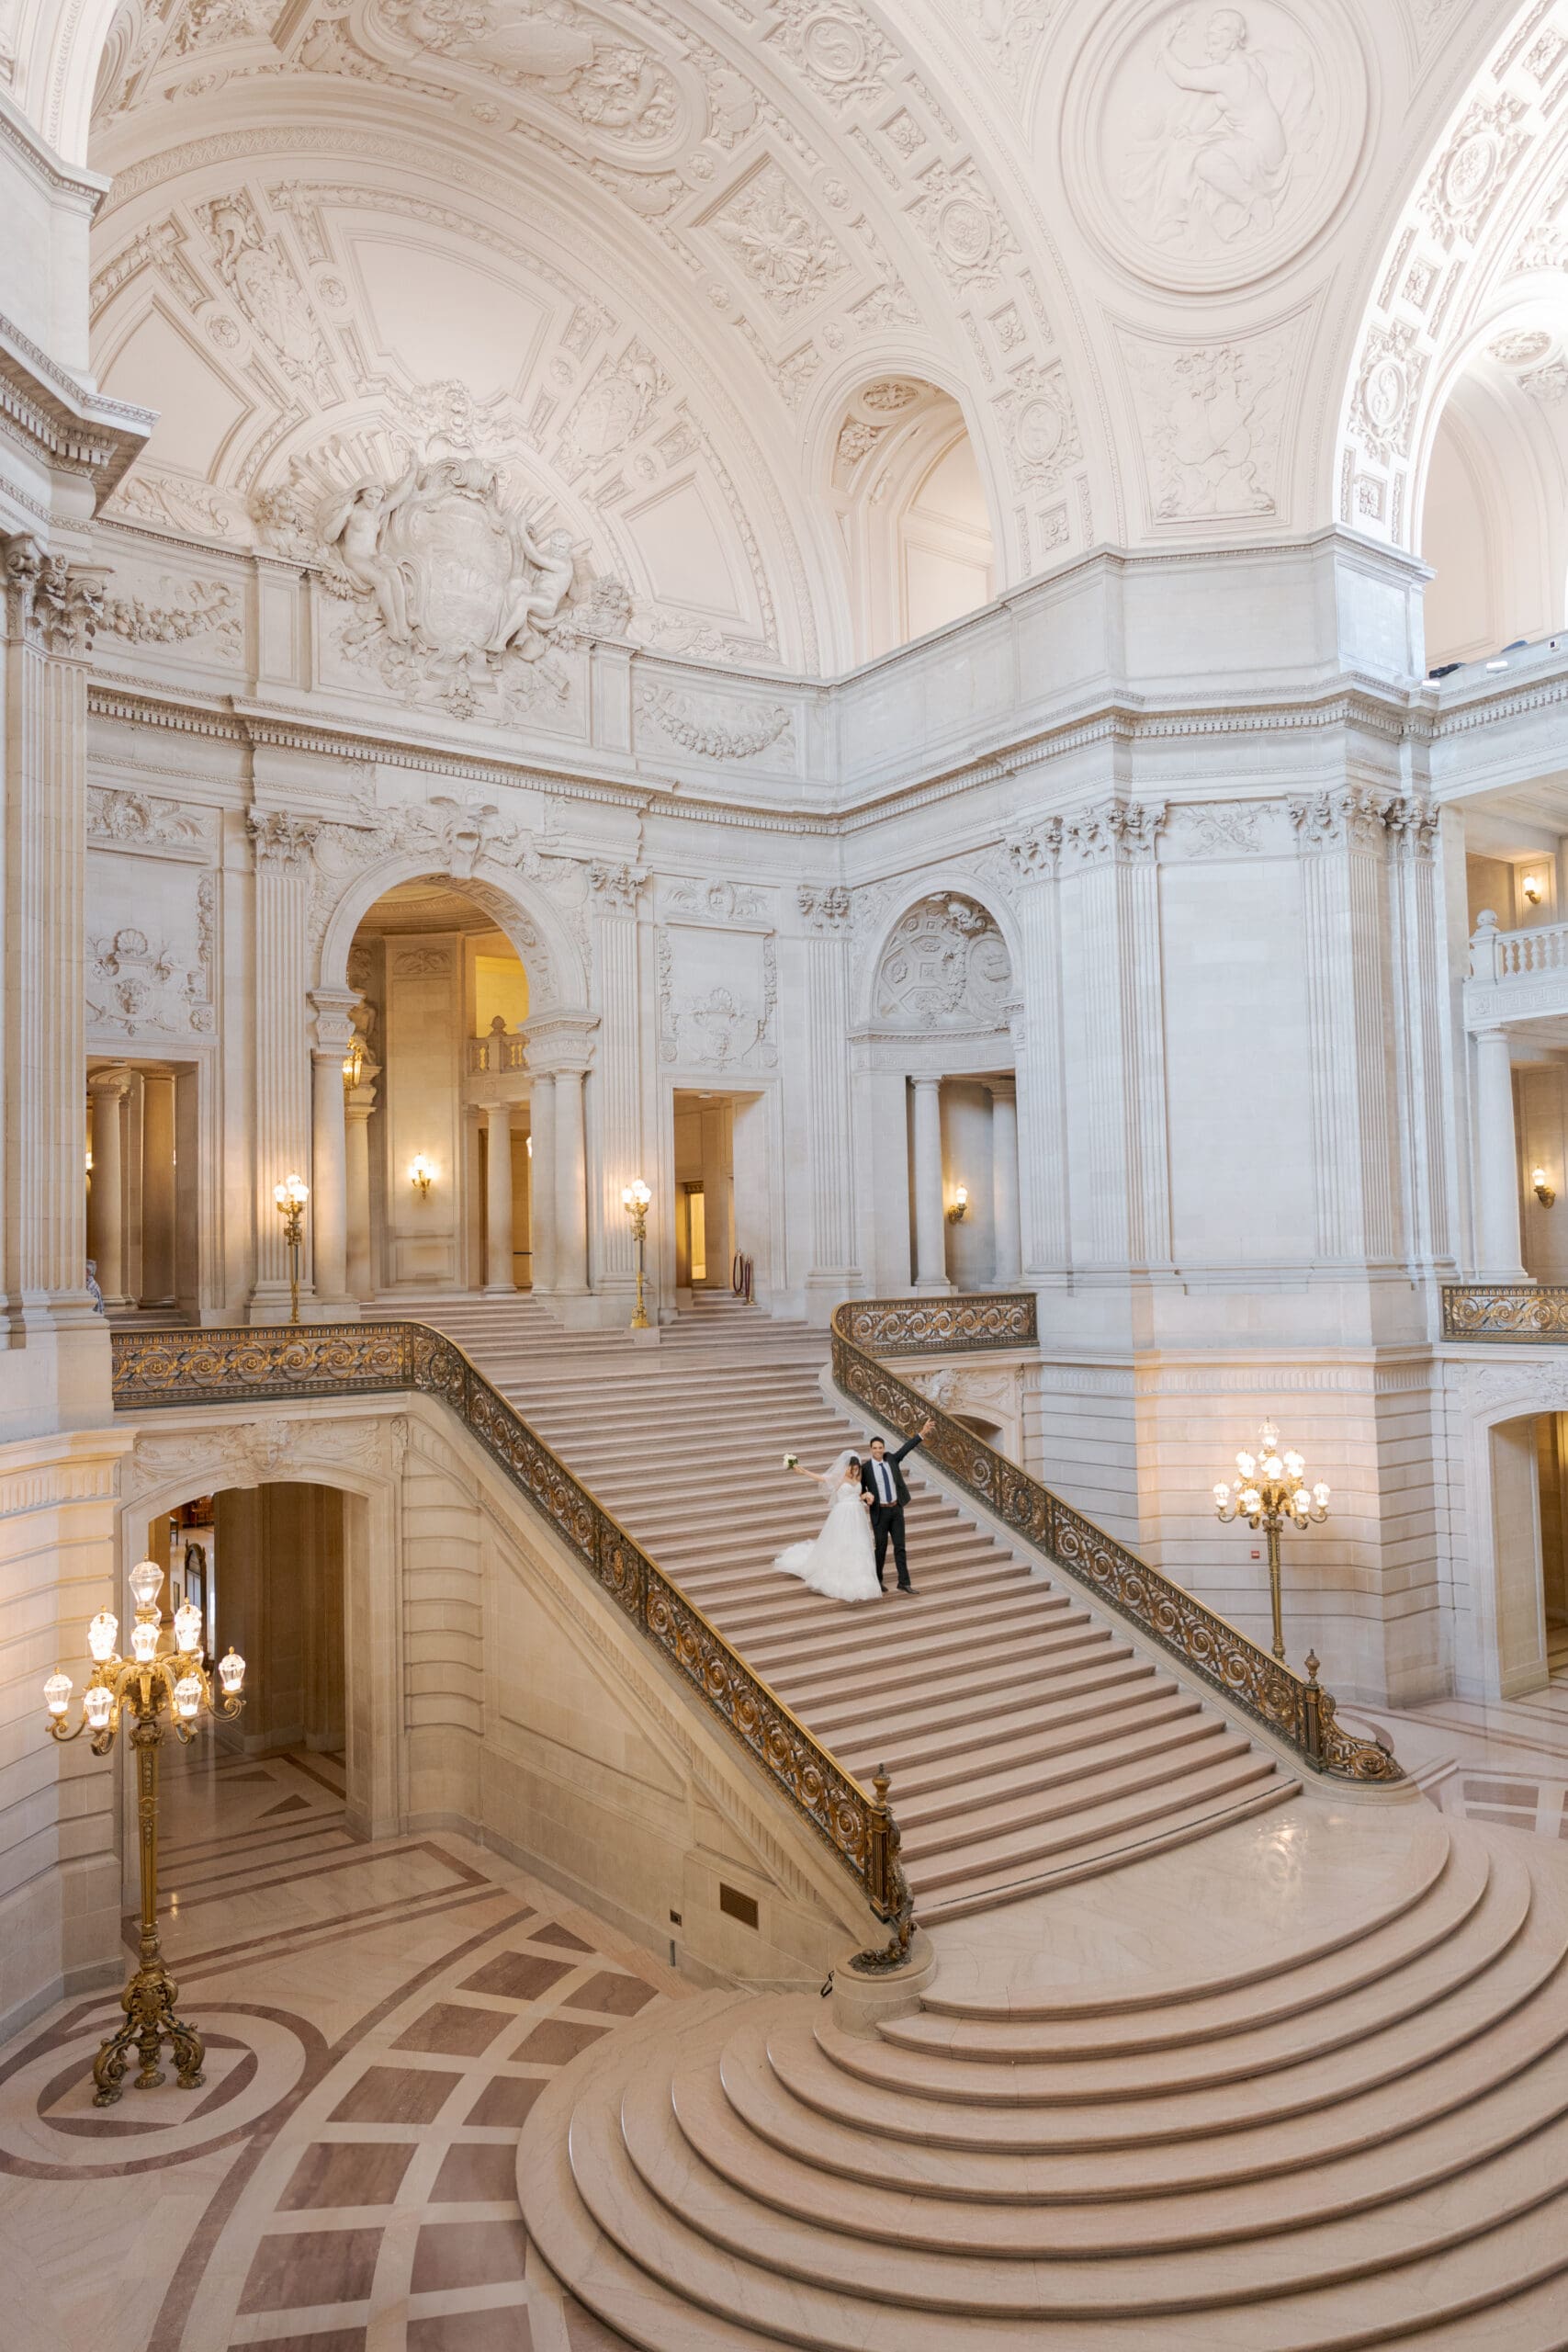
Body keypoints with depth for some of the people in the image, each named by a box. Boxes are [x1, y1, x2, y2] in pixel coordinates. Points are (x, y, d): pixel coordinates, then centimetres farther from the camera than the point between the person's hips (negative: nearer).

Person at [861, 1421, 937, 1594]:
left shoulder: (891, 1459, 2)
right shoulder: (865, 1467, -8)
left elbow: (906, 1448, 2)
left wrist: (922, 1434, -4)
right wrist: (867, 1496, -21)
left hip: (897, 1509, 3)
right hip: (880, 1512, -3)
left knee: (900, 1547, 2)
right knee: (881, 1547, 4)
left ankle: (904, 1582, 4)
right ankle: (877, 1580, 20)